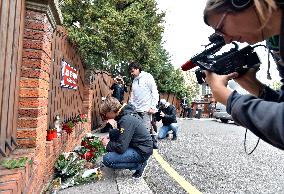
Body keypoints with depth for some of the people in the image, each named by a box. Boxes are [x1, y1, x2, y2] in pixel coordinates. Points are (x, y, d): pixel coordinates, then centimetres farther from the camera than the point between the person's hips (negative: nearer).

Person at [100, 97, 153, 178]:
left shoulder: (126, 120, -27)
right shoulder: (125, 112, 2)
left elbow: (121, 148, -27)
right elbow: (123, 134, 20)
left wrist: (107, 144, -8)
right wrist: (109, 137, 7)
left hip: (142, 151, -9)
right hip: (136, 144, 9)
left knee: (107, 160, -15)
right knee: (112, 132, 9)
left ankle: (139, 165, -2)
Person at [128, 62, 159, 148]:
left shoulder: (147, 77, -1)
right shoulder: (134, 80, 17)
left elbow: (154, 92, -6)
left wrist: (153, 106, -13)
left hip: (146, 109, -6)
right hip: (136, 109, 6)